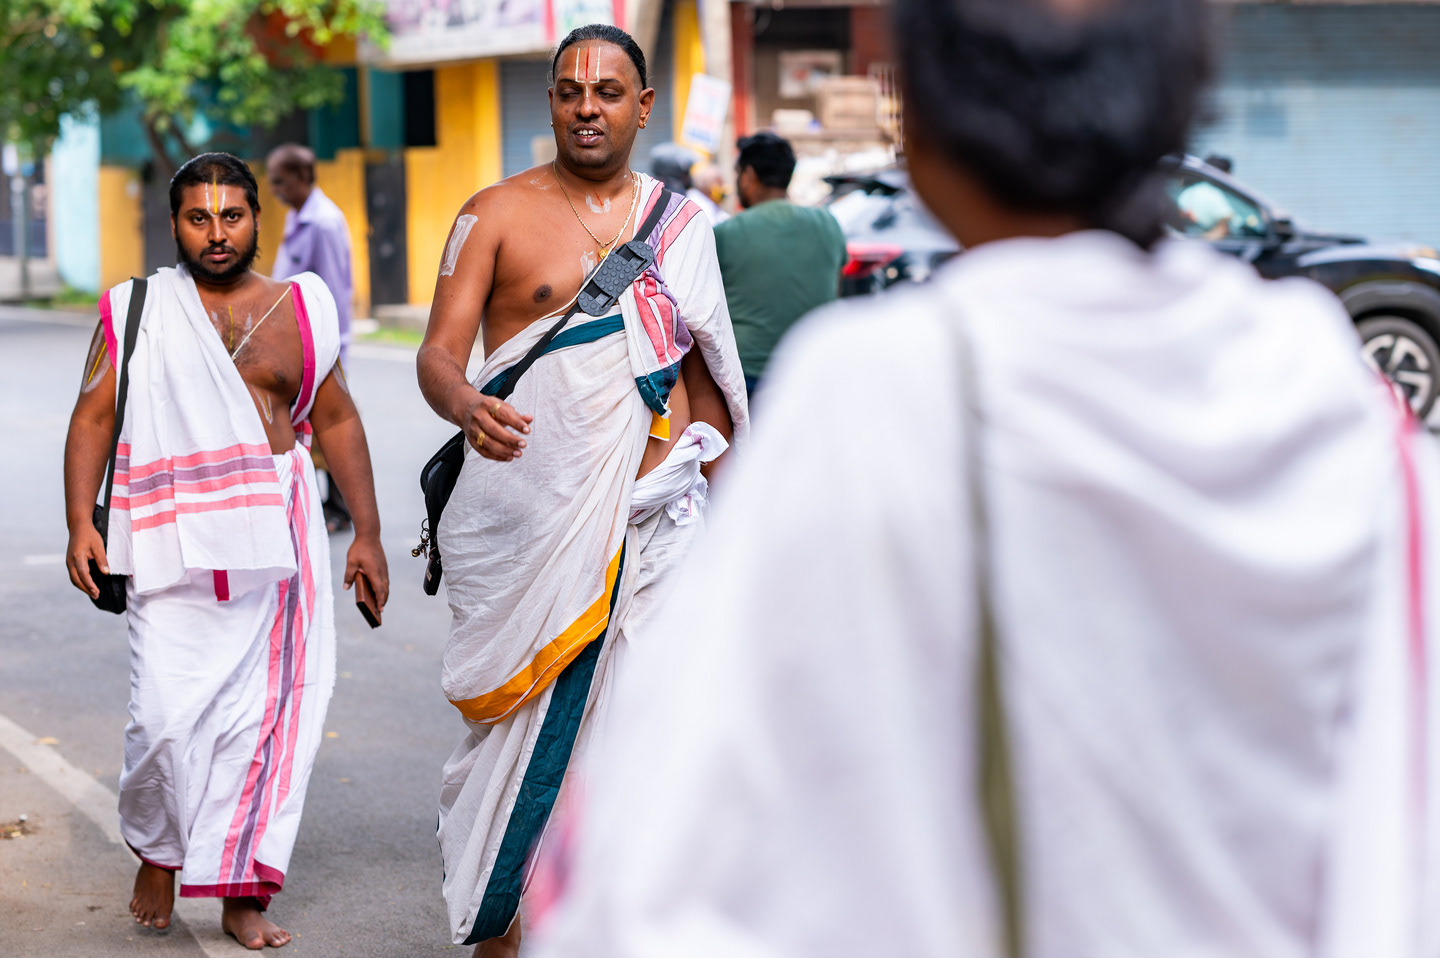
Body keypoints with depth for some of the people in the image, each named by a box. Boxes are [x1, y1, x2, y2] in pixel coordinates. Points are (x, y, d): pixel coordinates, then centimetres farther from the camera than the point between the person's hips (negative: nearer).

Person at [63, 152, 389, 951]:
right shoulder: (136, 312, 6)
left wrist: (367, 533, 10)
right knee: (168, 713, -10)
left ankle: (244, 893, 7)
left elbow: (335, 419, 14)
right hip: (174, 542, -2)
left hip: (276, 539, 2)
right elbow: (92, 420, 4)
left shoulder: (299, 309, 11)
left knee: (265, 715, -2)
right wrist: (80, 523, -8)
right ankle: (157, 854, 17)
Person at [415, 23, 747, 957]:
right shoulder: (497, 214, 4)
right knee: (521, 724, -2)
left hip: (650, 516, 2)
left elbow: (703, 371, 18)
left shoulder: (683, 223, 12)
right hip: (524, 517, -2)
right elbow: (438, 353, -3)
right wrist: (466, 407, -26)